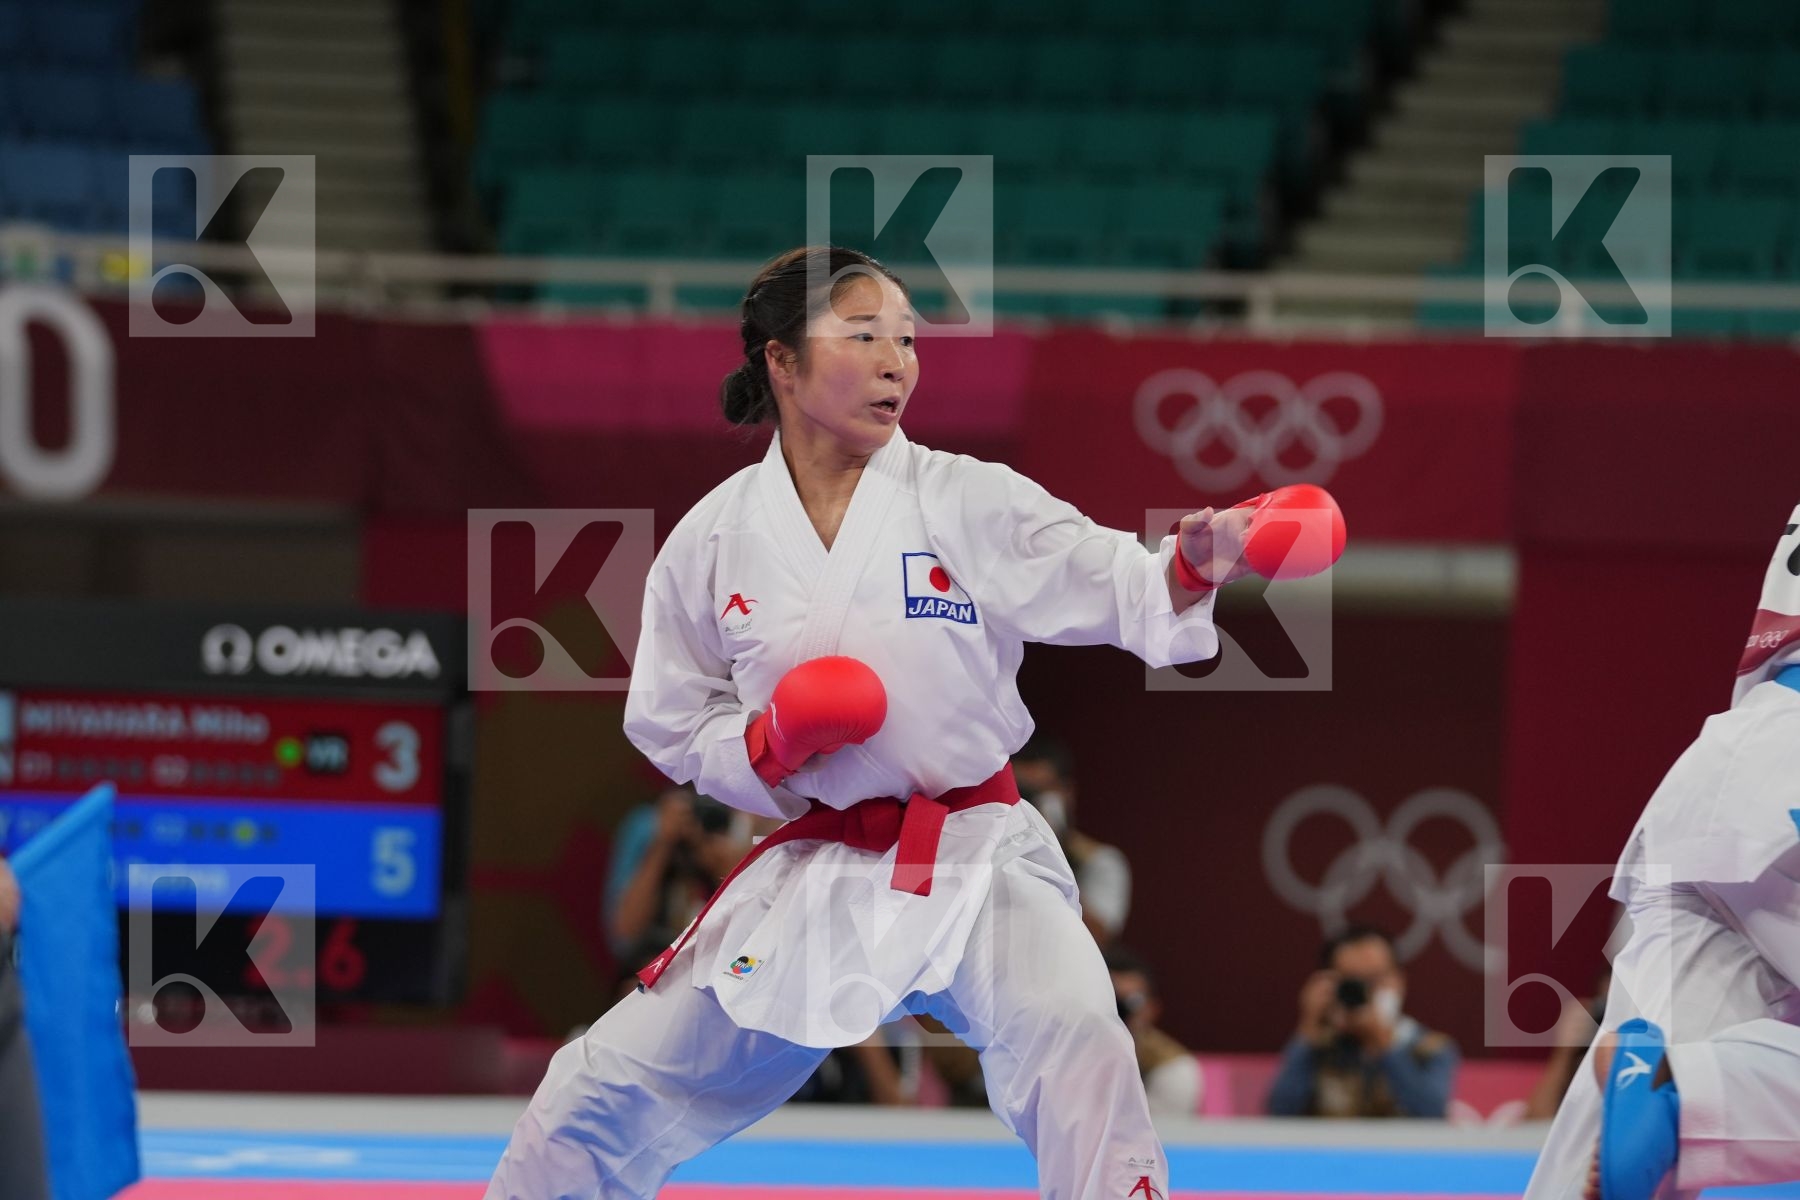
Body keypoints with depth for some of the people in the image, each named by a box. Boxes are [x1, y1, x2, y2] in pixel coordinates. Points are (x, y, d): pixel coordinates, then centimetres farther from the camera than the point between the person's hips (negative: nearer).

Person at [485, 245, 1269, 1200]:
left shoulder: (971, 503, -7)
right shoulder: (714, 539, -2)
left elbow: (1123, 592, -15)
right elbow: (670, 722, 9)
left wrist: (1191, 568, -38)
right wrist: (763, 748, -12)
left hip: (977, 863, -2)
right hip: (814, 872, 2)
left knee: (1074, 1048, -31)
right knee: (609, 1091, 5)